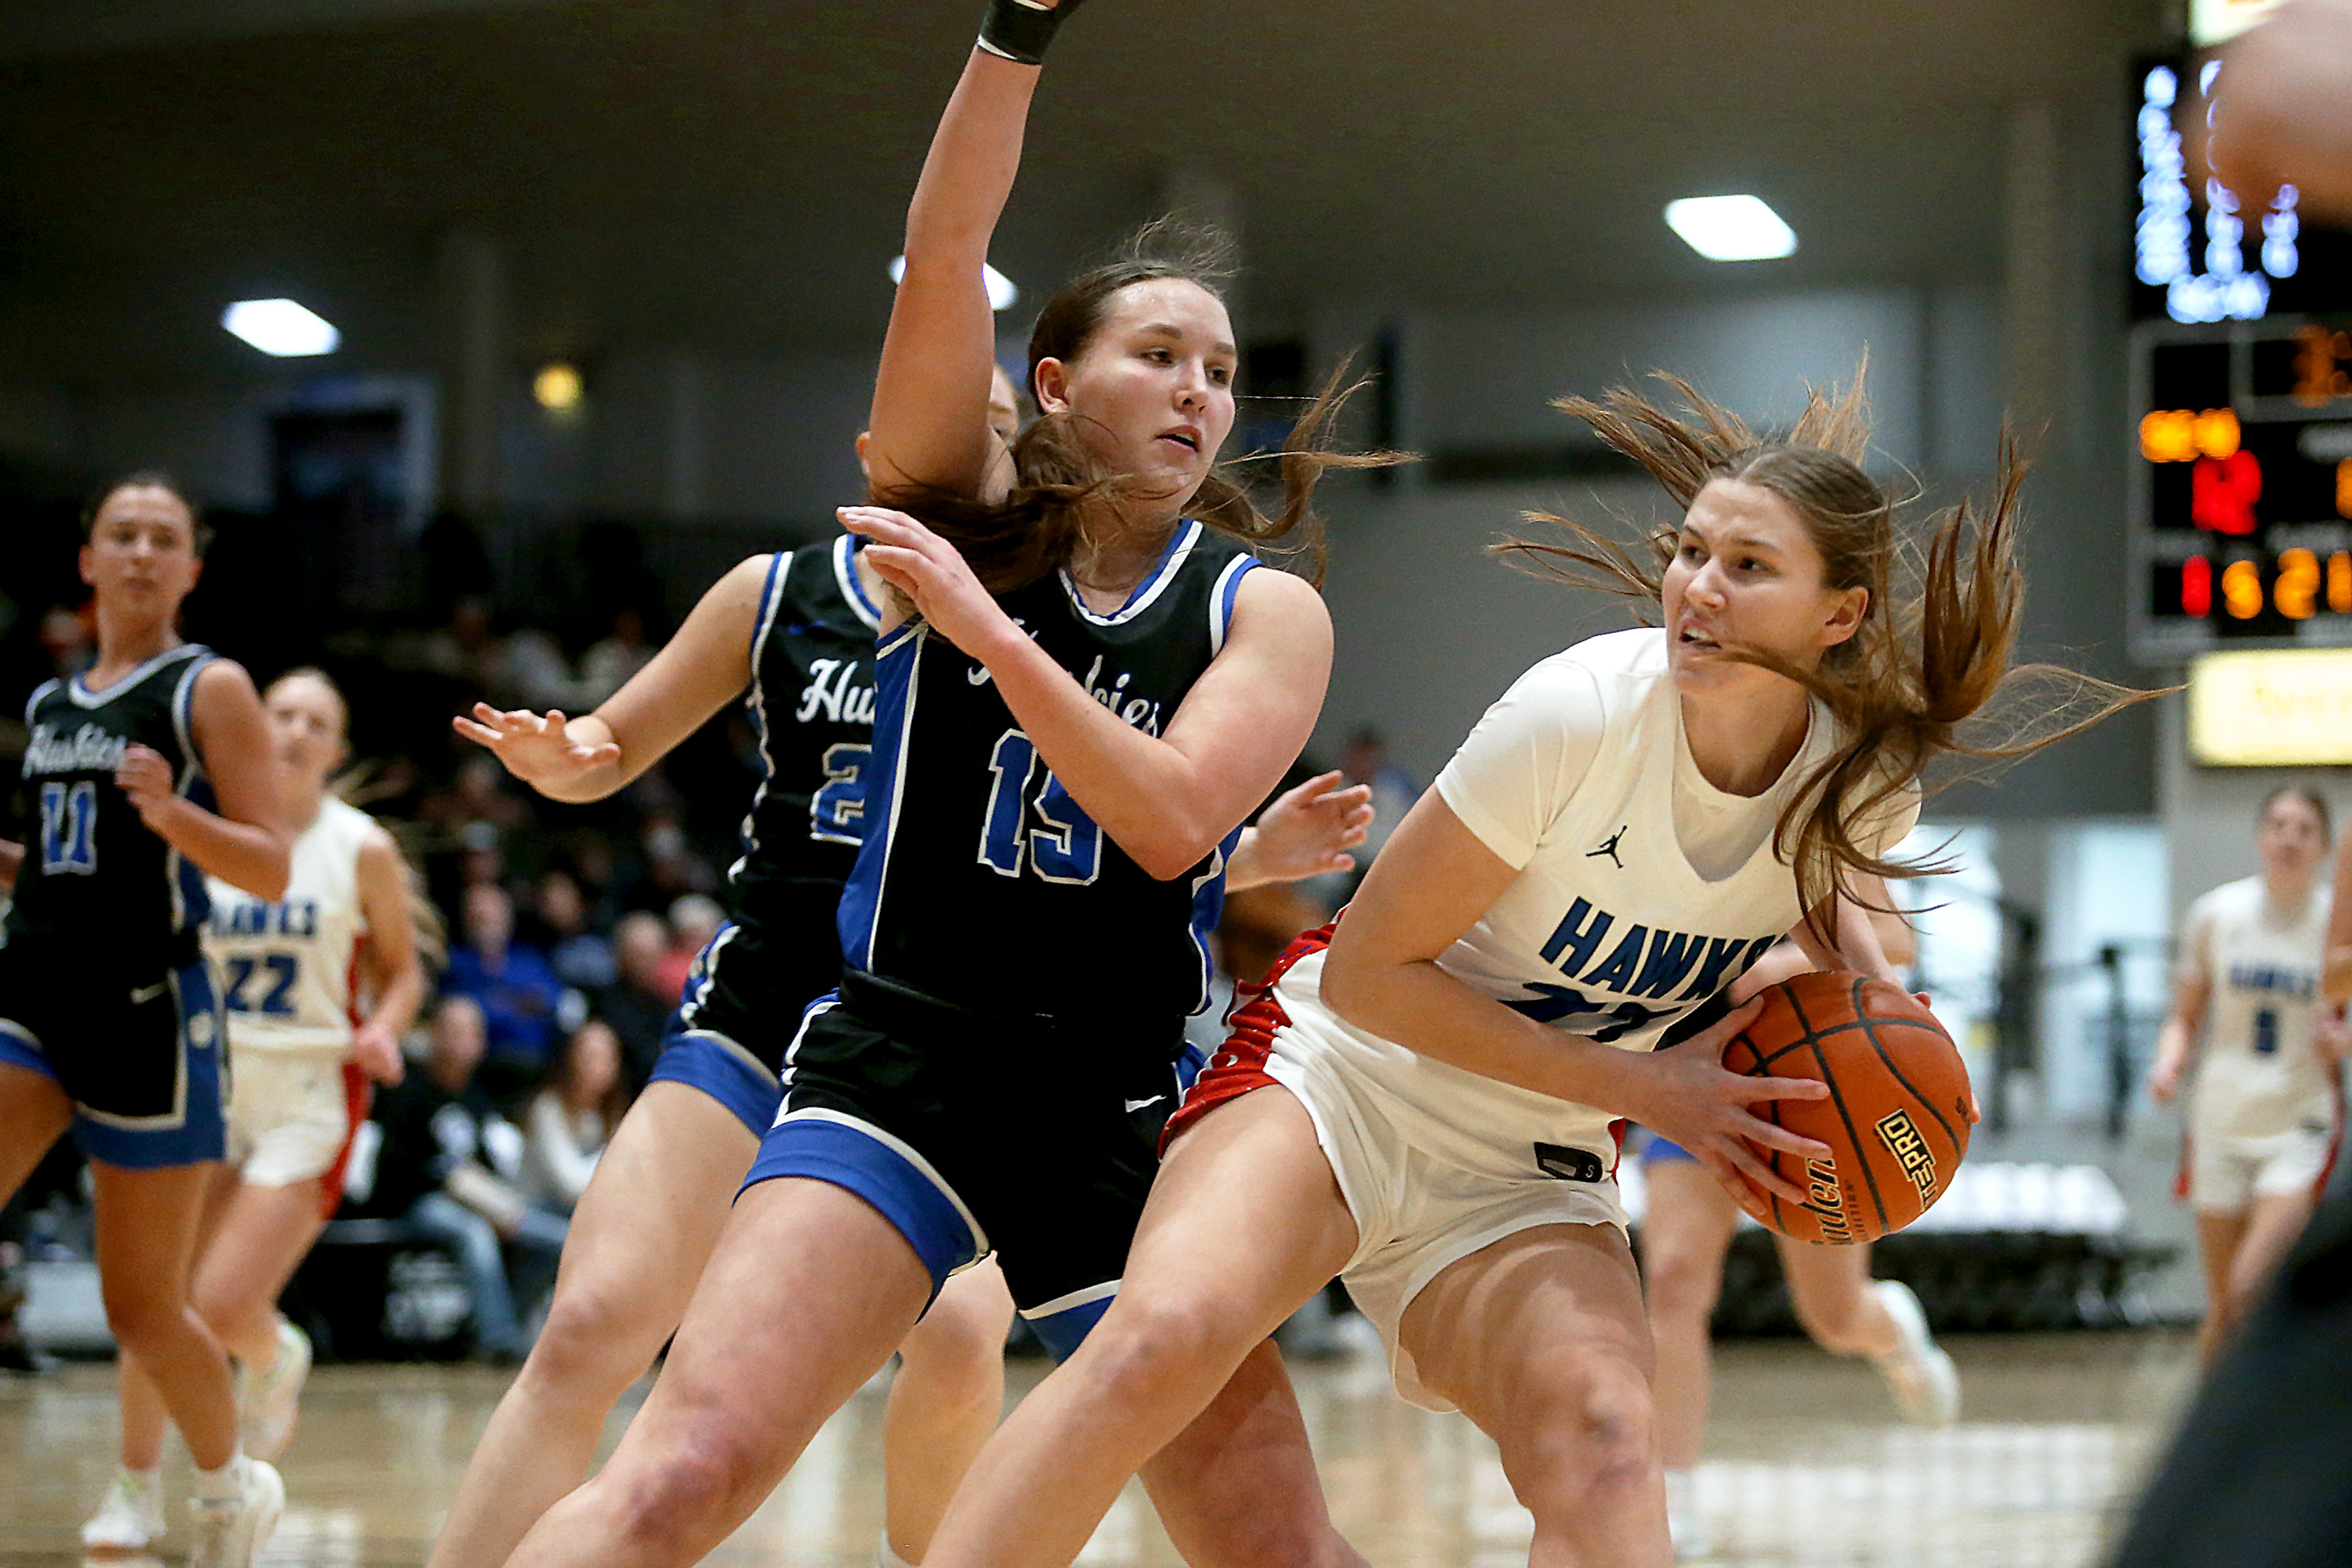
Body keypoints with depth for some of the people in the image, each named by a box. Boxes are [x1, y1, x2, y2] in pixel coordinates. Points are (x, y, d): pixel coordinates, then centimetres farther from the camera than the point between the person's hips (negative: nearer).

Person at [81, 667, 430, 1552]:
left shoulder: (361, 849, -1)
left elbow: (402, 969, 8)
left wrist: (382, 1030, -13)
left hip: (310, 1092, -2)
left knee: (225, 1308, -12)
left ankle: (277, 1362, 25)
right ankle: (137, 1488, 14)